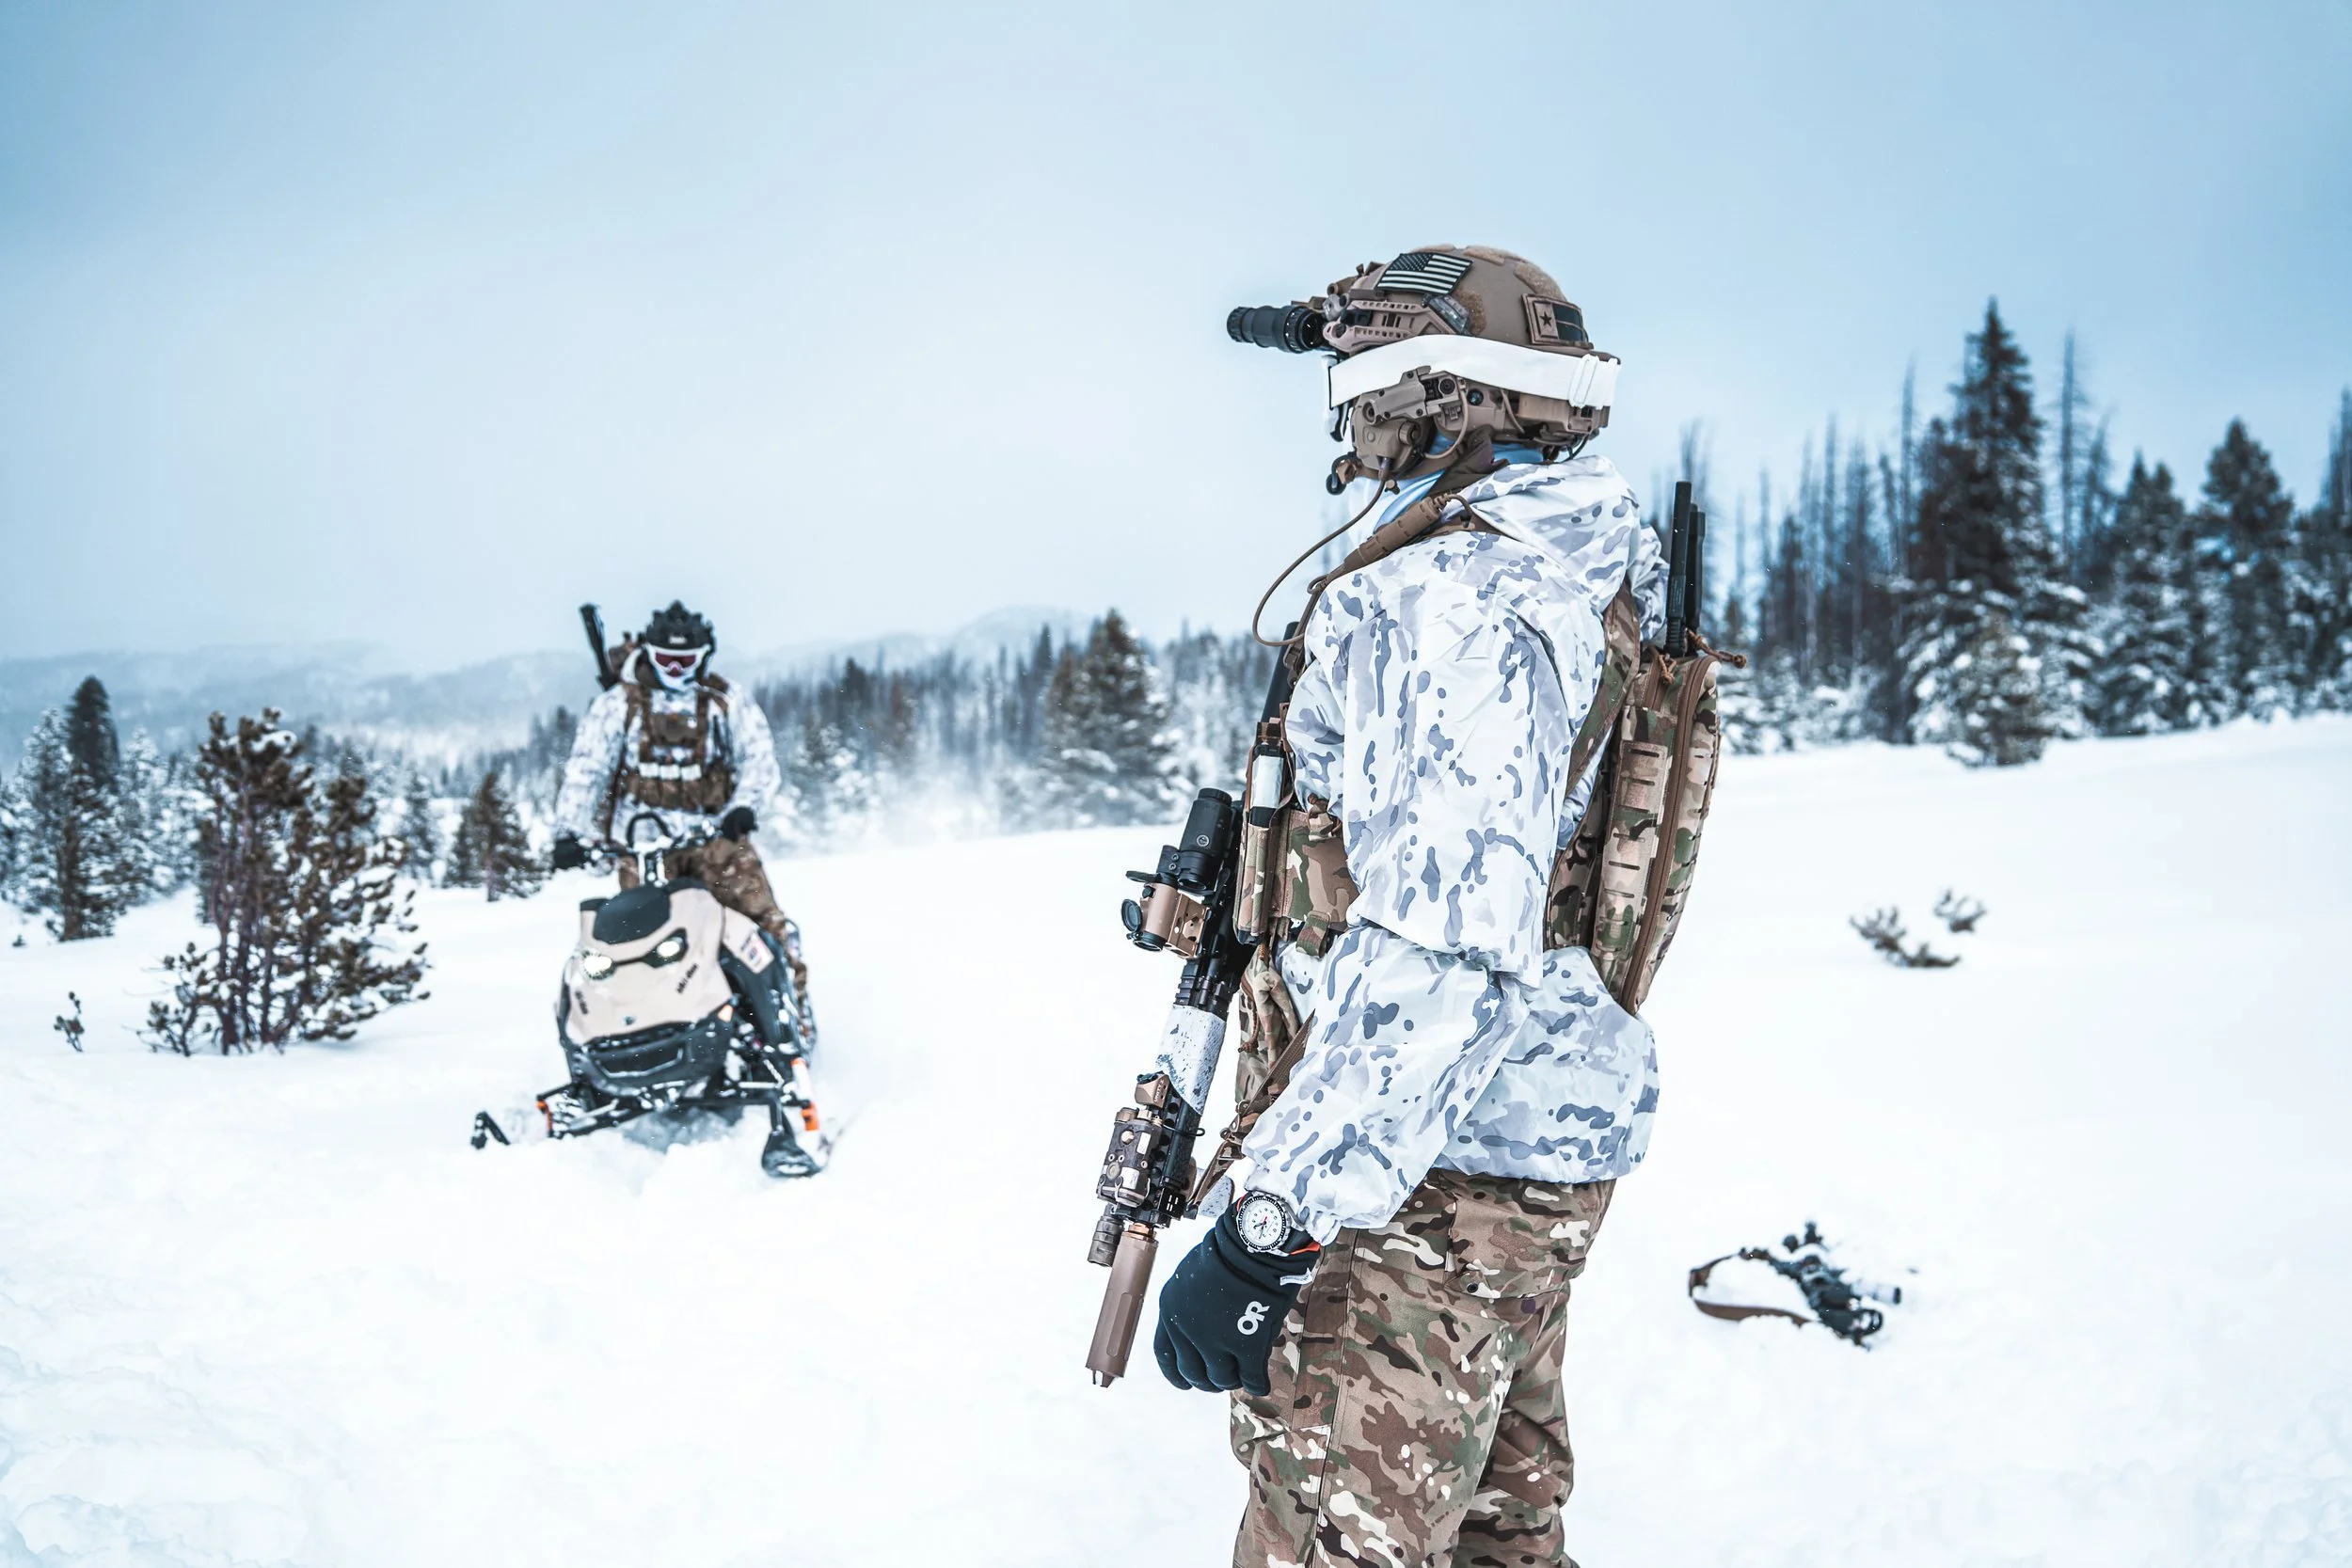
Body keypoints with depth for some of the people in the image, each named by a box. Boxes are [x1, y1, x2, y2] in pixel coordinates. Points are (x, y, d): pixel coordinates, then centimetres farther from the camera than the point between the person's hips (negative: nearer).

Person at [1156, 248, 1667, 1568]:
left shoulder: (1446, 603, -21)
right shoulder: (1586, 591, 11)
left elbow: (1441, 949, -30)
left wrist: (1269, 1220, -30)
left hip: (1431, 1164, -10)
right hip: (1549, 1146, 10)